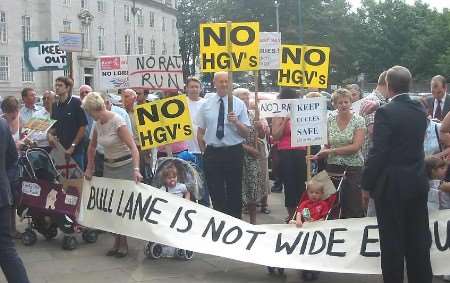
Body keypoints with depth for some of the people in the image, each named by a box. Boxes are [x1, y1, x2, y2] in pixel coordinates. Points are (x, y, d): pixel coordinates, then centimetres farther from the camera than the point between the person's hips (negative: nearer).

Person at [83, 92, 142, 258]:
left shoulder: (117, 122, -20)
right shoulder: (98, 124, 3)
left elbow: (133, 147, -26)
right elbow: (92, 148, 17)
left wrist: (136, 169, -37)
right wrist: (89, 168, 16)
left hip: (124, 165, -7)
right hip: (109, 166, 7)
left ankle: (123, 244, 8)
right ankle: (117, 243, 18)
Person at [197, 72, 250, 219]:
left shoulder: (239, 104, 1)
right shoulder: (206, 104, 6)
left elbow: (246, 132, -3)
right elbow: (200, 132, 10)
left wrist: (236, 122, -20)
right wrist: (204, 151, 5)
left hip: (234, 152, -1)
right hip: (212, 153, 2)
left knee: (235, 191, 6)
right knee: (216, 192, 8)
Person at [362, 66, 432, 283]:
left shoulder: (386, 112, -16)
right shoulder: (420, 110, 5)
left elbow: (378, 153, -18)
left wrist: (367, 186, -8)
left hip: (392, 185, -6)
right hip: (418, 182, 7)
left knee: (392, 240, 3)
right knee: (418, 238, 14)